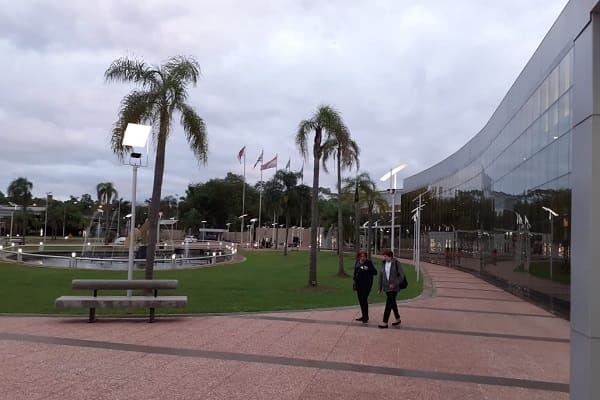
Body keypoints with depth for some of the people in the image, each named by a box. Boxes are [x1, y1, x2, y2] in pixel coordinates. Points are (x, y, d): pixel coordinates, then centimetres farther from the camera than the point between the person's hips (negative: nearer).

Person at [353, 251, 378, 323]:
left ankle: (366, 317, -1)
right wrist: (355, 282, 16)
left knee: (364, 299, -11)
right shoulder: (357, 263, 7)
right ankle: (364, 316, 23)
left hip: (366, 284, -6)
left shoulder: (369, 263, -10)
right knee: (360, 300, 11)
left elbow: (375, 272, -14)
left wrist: (368, 269, -28)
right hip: (359, 284, 6)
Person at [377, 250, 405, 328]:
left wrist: (394, 284, -21)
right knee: (392, 303, 16)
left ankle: (385, 323, -7)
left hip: (394, 287, -7)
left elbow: (402, 276, -14)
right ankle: (398, 319, 33)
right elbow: (381, 276, 8)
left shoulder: (397, 263, -13)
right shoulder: (384, 264, 4)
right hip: (386, 287, 7)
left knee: (388, 304, -10)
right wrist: (380, 288, 8)